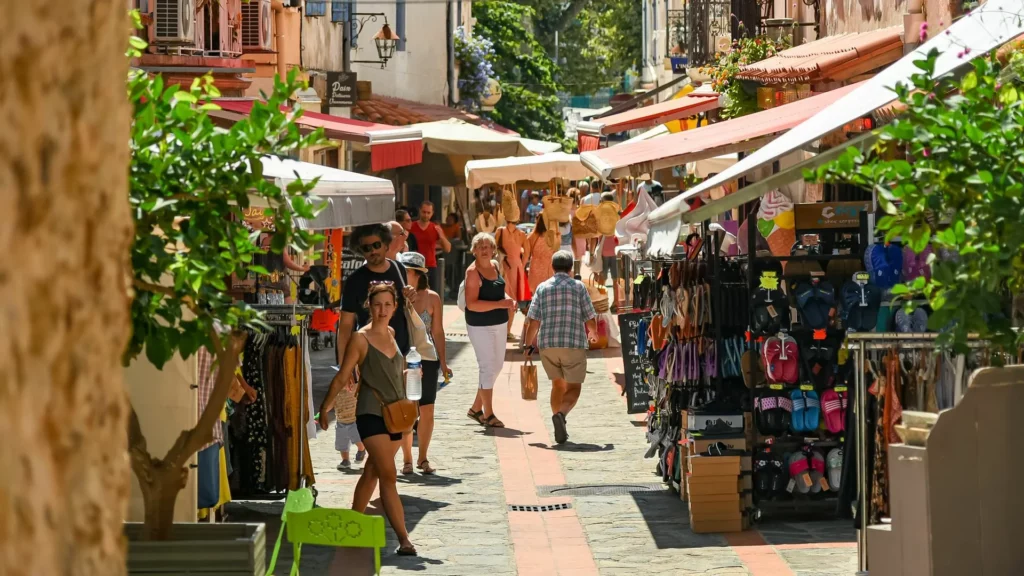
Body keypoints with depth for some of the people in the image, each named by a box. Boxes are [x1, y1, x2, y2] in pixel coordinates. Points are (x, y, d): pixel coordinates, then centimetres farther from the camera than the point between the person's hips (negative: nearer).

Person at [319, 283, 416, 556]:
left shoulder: (394, 335, 9)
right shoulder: (361, 339, -9)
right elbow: (342, 377, -4)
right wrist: (325, 408, 0)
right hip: (371, 413, -6)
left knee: (372, 472, 14)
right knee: (388, 475, -11)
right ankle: (403, 539, -14)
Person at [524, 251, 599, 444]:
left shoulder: (542, 288, 7)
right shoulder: (578, 287, 3)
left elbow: (533, 322, 2)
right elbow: (590, 320, 2)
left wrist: (528, 346, 14)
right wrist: (594, 333, 24)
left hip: (547, 345, 3)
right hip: (574, 345, -3)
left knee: (558, 384, 21)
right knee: (574, 389, 4)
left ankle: (560, 431, 14)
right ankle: (560, 414, -26)